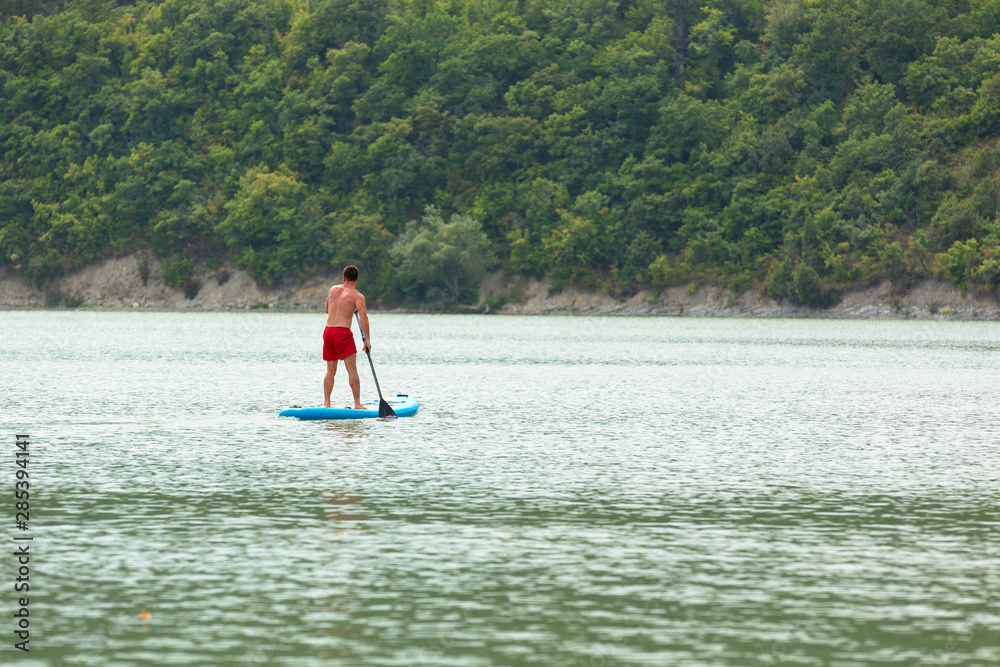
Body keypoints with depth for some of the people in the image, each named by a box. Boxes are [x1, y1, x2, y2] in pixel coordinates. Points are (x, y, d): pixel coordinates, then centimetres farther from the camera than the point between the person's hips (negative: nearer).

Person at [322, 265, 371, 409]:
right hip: (343, 332, -5)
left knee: (330, 371, 12)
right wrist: (367, 339, -14)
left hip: (328, 331, 5)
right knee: (352, 370, -5)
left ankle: (326, 403, 7)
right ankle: (357, 404, -10)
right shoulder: (357, 296, -1)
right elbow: (363, 317, -14)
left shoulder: (333, 289, 15)